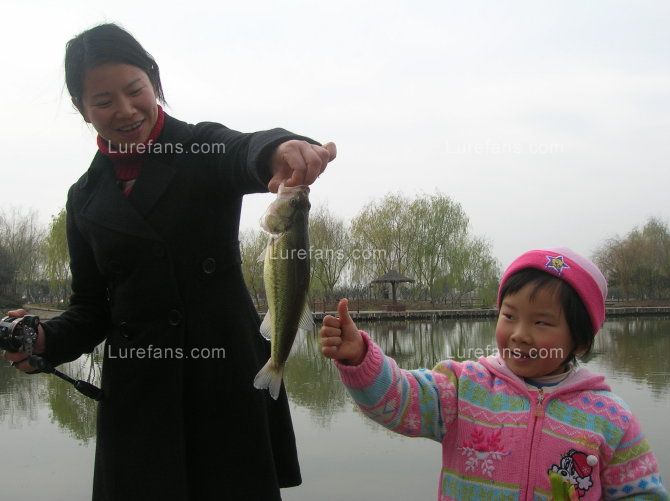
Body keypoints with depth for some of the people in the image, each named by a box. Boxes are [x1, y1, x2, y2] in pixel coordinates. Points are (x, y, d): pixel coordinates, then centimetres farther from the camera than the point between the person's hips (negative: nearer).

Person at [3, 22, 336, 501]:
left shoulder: (204, 149, 0)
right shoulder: (86, 198, 10)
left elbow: (245, 153, -24)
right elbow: (91, 306, 14)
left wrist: (281, 150, -48)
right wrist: (48, 341, -8)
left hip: (230, 380, -2)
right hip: (137, 391, 3)